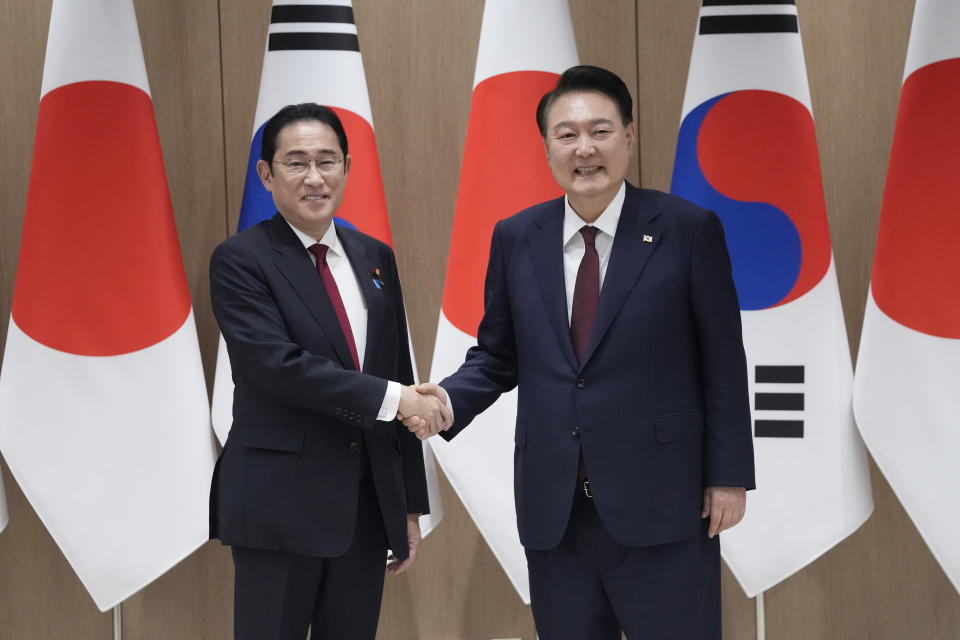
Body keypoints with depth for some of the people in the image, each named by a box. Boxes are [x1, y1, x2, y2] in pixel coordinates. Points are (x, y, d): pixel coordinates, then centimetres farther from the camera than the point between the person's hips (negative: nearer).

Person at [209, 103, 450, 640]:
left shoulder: (376, 258, 12)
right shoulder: (240, 261, -5)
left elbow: (401, 376, 14)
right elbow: (277, 365, -18)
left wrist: (411, 505, 12)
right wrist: (390, 398, -18)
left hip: (369, 502, 5)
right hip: (280, 505, -5)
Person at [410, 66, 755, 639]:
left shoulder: (687, 230, -3)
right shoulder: (516, 239, 7)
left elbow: (723, 363, -2)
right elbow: (497, 356, 13)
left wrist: (729, 475, -4)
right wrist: (449, 399, -7)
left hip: (661, 503, -3)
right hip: (554, 510, 3)